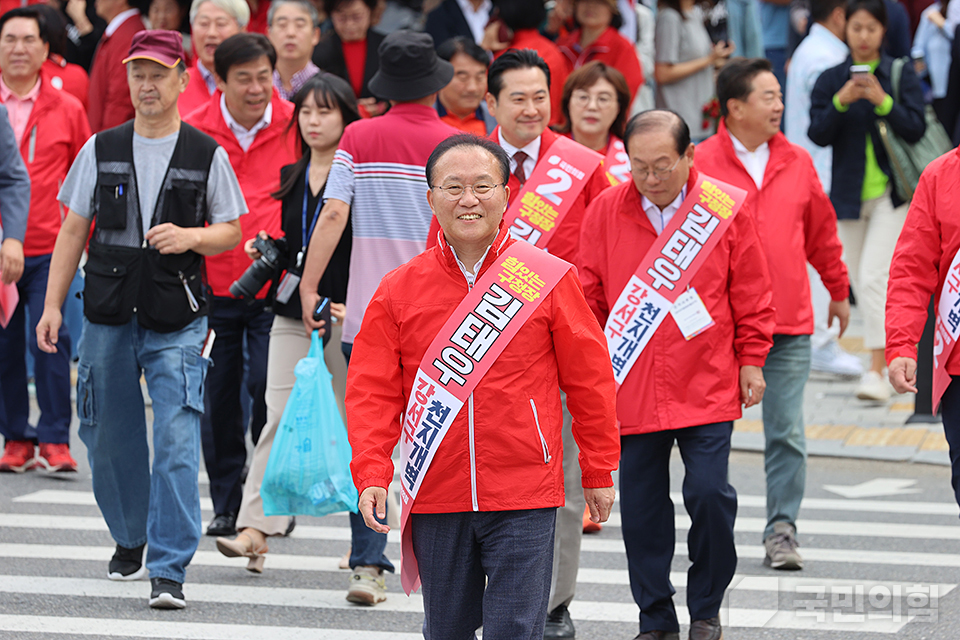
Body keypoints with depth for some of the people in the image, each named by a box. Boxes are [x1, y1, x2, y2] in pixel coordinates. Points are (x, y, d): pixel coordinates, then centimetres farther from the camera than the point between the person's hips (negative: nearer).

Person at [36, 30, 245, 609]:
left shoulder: (207, 155, 2)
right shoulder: (101, 150, 7)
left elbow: (232, 231, 7)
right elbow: (74, 230, 10)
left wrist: (191, 237, -14)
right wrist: (53, 304, 4)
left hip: (177, 321, -3)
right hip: (108, 316, 3)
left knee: (177, 440, -13)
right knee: (110, 437, 11)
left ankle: (169, 570, -13)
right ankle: (130, 541, 35)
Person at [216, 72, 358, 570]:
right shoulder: (291, 177, 13)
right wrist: (267, 252, 4)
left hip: (347, 314, -5)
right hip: (293, 315, 5)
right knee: (280, 415, -8)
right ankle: (255, 529, -15)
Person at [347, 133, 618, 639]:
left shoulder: (549, 280, -1)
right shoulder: (399, 290, 4)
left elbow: (590, 381, 5)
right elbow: (373, 392, 3)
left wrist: (598, 470, 7)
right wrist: (371, 475, -9)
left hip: (524, 501, -2)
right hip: (435, 497, 2)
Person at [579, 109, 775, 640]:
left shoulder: (727, 209, -2)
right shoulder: (605, 211, 1)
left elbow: (751, 296, 5)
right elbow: (589, 296, 8)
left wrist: (750, 360, 4)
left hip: (707, 386, -2)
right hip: (630, 390, 2)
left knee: (709, 492, -9)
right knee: (641, 505, 5)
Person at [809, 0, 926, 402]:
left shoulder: (902, 75, -1)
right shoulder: (830, 80, 4)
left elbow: (916, 129, -8)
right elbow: (817, 134, -5)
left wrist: (883, 102, -22)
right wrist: (840, 102, -20)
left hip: (891, 193, -3)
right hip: (849, 194, 4)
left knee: (875, 278, -16)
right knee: (859, 282, 9)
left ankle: (877, 372, -17)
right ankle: (891, 355, 27)